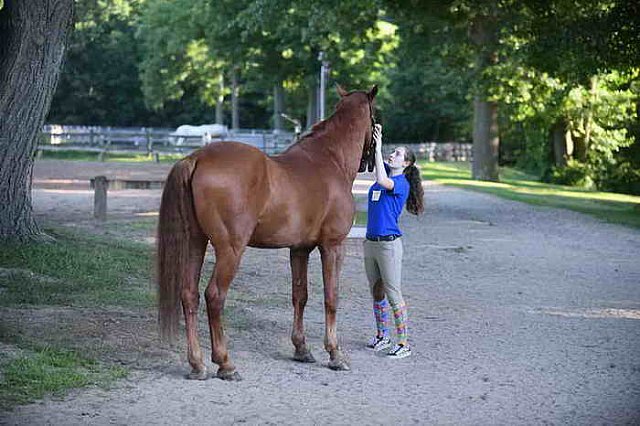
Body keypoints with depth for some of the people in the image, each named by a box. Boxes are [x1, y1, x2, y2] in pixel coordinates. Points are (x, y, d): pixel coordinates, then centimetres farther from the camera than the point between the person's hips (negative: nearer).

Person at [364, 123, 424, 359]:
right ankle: (382, 336, 27)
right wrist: (375, 137, -5)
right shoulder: (386, 173, 11)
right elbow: (376, 158, 12)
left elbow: (382, 181, -29)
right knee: (377, 292, 15)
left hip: (389, 243, -8)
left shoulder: (402, 183, -11)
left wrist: (378, 148, -26)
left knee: (393, 293, -6)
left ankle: (404, 343, -2)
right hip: (370, 242, 8)